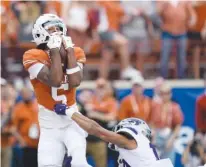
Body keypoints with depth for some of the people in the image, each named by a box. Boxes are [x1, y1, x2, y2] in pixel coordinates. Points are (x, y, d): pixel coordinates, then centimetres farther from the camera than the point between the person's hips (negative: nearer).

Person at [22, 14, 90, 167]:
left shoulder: (75, 53, 0)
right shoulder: (34, 57, -10)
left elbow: (75, 82, -19)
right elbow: (55, 81, -26)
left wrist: (69, 50, -14)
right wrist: (55, 50, -21)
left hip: (72, 118, 1)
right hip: (49, 123, -1)